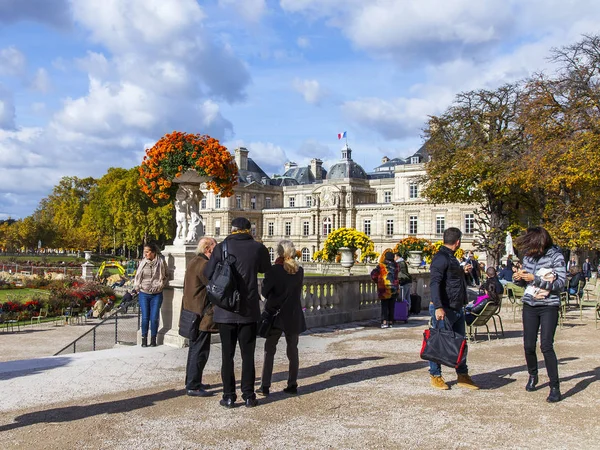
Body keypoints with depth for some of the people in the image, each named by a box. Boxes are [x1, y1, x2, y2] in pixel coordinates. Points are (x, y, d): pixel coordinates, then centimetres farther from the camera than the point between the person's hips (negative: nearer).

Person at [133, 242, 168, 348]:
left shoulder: (161, 262, -3)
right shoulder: (142, 262, 1)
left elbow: (165, 277, 9)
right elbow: (137, 277, 12)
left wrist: (159, 286, 2)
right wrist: (137, 287, 5)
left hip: (156, 295, -1)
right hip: (144, 294, 1)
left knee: (154, 318, 2)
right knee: (145, 317, 2)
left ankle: (153, 339, 15)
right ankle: (144, 339, 13)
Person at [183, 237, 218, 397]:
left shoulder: (193, 263, 16)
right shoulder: (204, 264, -17)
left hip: (193, 313, 11)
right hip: (201, 315, -11)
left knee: (195, 349, 19)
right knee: (200, 351, -5)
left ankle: (191, 382, 28)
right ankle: (193, 386, -1)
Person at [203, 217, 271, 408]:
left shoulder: (221, 247, -6)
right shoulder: (258, 248, -3)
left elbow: (208, 274, -4)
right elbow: (266, 269, 14)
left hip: (225, 310, -1)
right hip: (249, 310, 1)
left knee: (227, 355, 9)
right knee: (248, 355, 10)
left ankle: (229, 396, 11)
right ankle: (249, 396, 13)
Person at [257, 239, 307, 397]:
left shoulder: (273, 270, -14)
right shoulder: (300, 271, -1)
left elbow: (265, 292, -8)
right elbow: (298, 292, 9)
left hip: (276, 315, -3)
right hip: (294, 316, 3)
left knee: (269, 351, 6)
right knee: (293, 351, 12)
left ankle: (265, 386, 5)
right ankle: (292, 385, 15)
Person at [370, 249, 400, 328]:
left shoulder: (381, 266, -11)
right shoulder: (395, 266, -1)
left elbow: (373, 274, -14)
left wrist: (377, 281, 1)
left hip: (384, 290, -3)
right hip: (394, 289, 3)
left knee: (384, 306, 2)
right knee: (391, 307, 12)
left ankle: (384, 322, -8)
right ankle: (390, 322, 14)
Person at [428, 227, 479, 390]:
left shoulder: (451, 258, 17)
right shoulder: (441, 258, -15)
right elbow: (434, 283, -25)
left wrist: (463, 272, 14)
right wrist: (438, 307, -32)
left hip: (457, 308, 10)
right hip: (444, 309, -10)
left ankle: (463, 376, 24)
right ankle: (435, 375, 12)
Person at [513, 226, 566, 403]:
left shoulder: (555, 256, -10)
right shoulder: (528, 255, 5)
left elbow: (561, 283, -15)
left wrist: (535, 279, -21)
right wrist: (519, 278, -6)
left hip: (549, 306, -5)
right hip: (529, 305, 5)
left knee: (546, 346, -13)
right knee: (529, 345, 7)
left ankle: (555, 387, -3)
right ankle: (533, 376, 32)